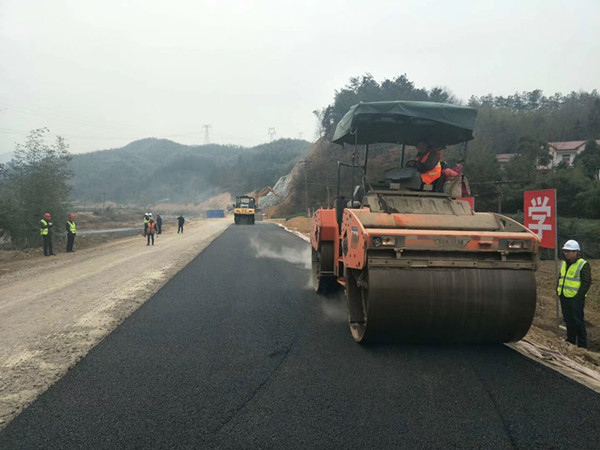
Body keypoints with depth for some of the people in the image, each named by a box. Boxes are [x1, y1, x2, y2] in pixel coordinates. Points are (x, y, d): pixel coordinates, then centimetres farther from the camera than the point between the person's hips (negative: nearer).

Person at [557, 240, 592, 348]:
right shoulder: (564, 264, 13)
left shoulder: (583, 265, -11)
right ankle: (570, 341, 27)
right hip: (564, 298, 7)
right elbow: (560, 278, 23)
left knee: (578, 322, -1)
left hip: (575, 299, -7)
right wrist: (558, 290, 11)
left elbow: (587, 282, -14)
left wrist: (578, 296, -17)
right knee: (568, 321, 15)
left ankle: (582, 345, 10)